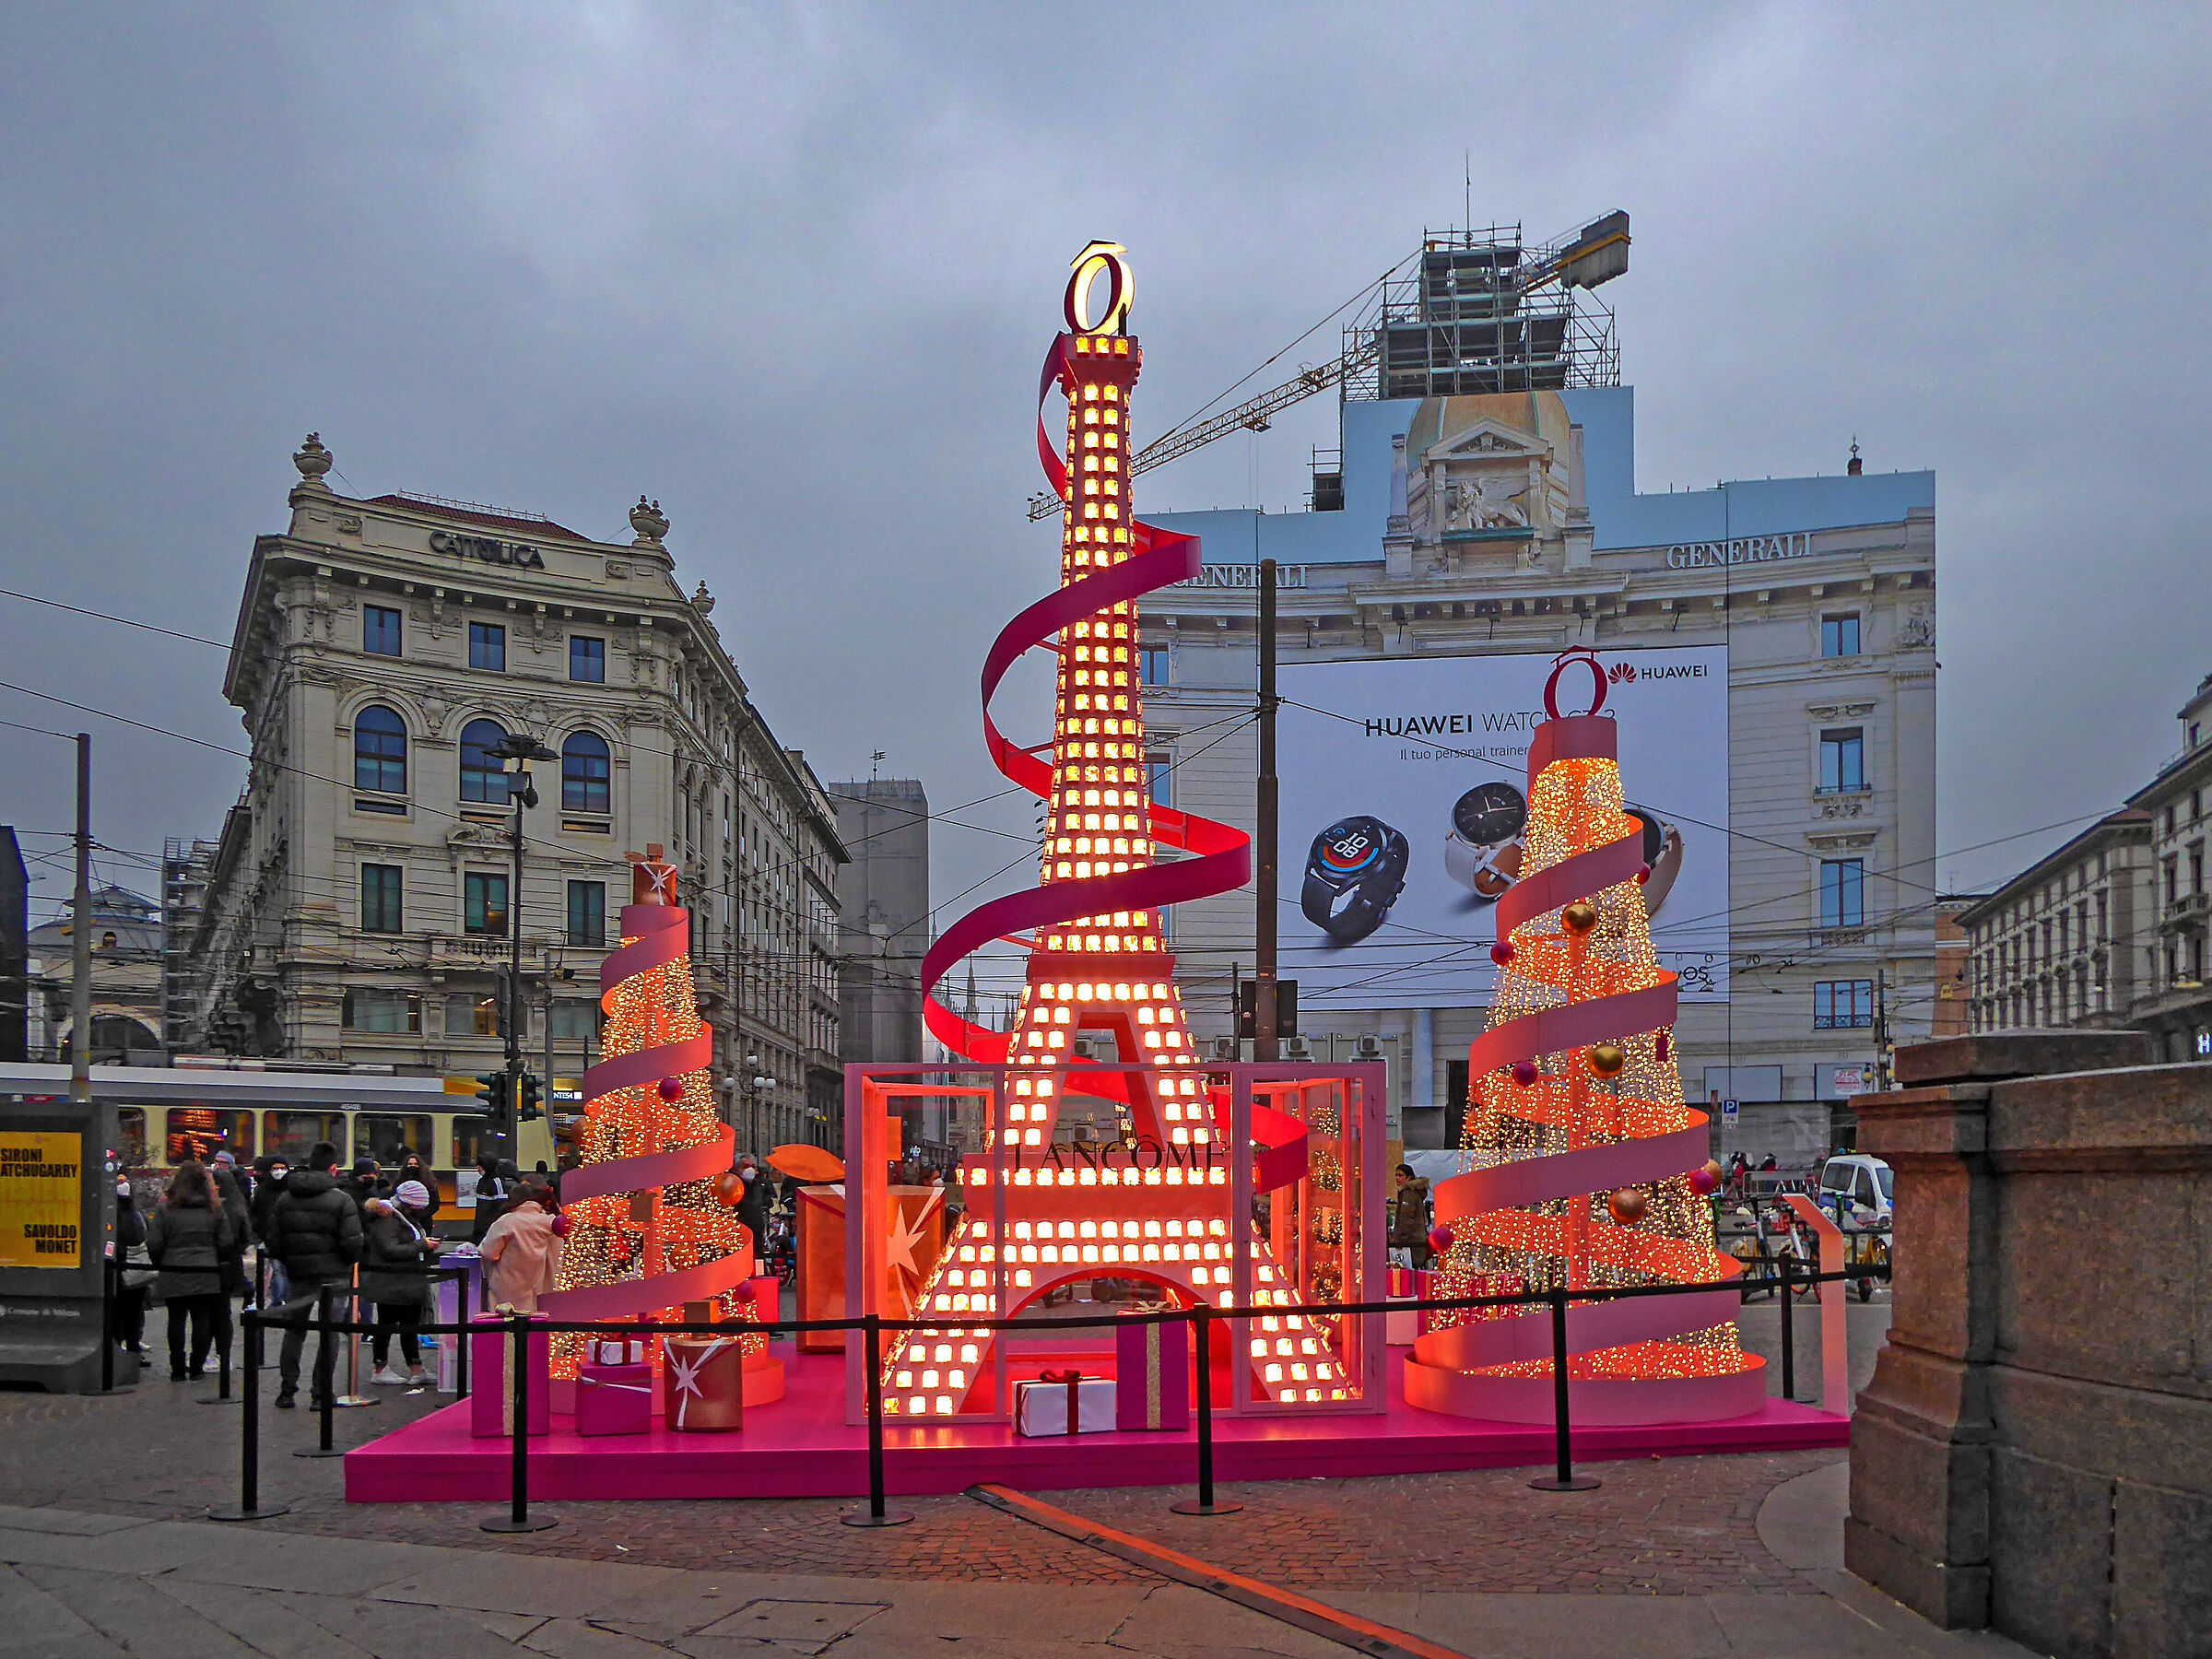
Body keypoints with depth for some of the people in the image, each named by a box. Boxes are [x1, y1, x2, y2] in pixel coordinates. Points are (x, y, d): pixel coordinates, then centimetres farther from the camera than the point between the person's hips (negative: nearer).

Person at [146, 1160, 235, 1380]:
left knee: (177, 1320, 6)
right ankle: (197, 1367, 7)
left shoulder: (165, 1208, -5)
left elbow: (154, 1244, -5)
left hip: (174, 1275, -1)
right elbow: (225, 1242, 2)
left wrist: (160, 1264, 12)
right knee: (202, 1319, 6)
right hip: (206, 1275, 1)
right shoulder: (215, 1209, 1)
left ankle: (178, 1370, 8)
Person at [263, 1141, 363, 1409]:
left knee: (294, 1330, 16)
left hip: (297, 1276, 4)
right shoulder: (342, 1201, -9)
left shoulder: (285, 1200, 4)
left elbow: (273, 1242, 3)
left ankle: (286, 1390, 16)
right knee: (329, 1334, 3)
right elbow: (352, 1244, -13)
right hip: (333, 1276, -4)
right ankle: (321, 1394, 2)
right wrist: (349, 1263, 7)